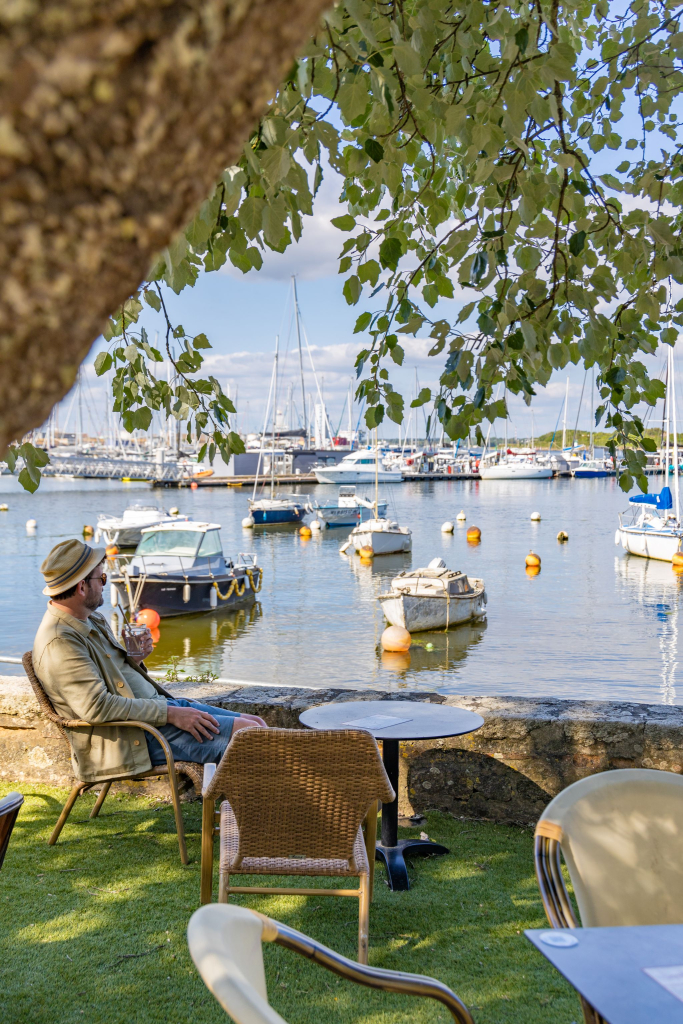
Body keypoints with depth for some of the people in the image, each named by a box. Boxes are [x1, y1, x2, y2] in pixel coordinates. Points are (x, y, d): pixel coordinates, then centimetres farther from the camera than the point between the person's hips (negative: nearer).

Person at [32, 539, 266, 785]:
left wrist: (133, 658, 3)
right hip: (132, 737, -10)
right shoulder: (59, 642, -18)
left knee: (256, 723, 1)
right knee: (247, 733, -18)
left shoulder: (93, 620, 13)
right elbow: (97, 706, -25)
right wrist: (170, 714, -23)